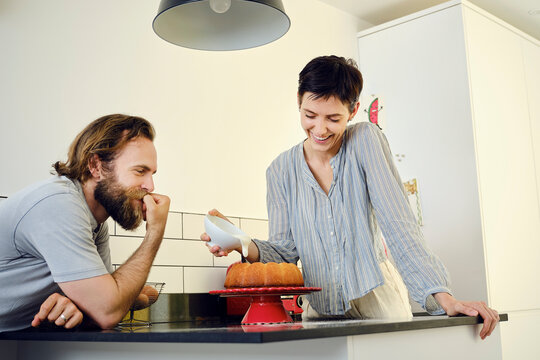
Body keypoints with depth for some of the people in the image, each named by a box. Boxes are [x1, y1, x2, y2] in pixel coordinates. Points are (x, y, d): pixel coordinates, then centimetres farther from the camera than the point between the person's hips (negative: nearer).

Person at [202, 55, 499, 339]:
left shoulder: (366, 141, -10)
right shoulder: (281, 171, -2)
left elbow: (397, 222, -16)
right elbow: (285, 250, -2)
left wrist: (443, 297, -25)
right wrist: (246, 246, -23)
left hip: (378, 302, -2)